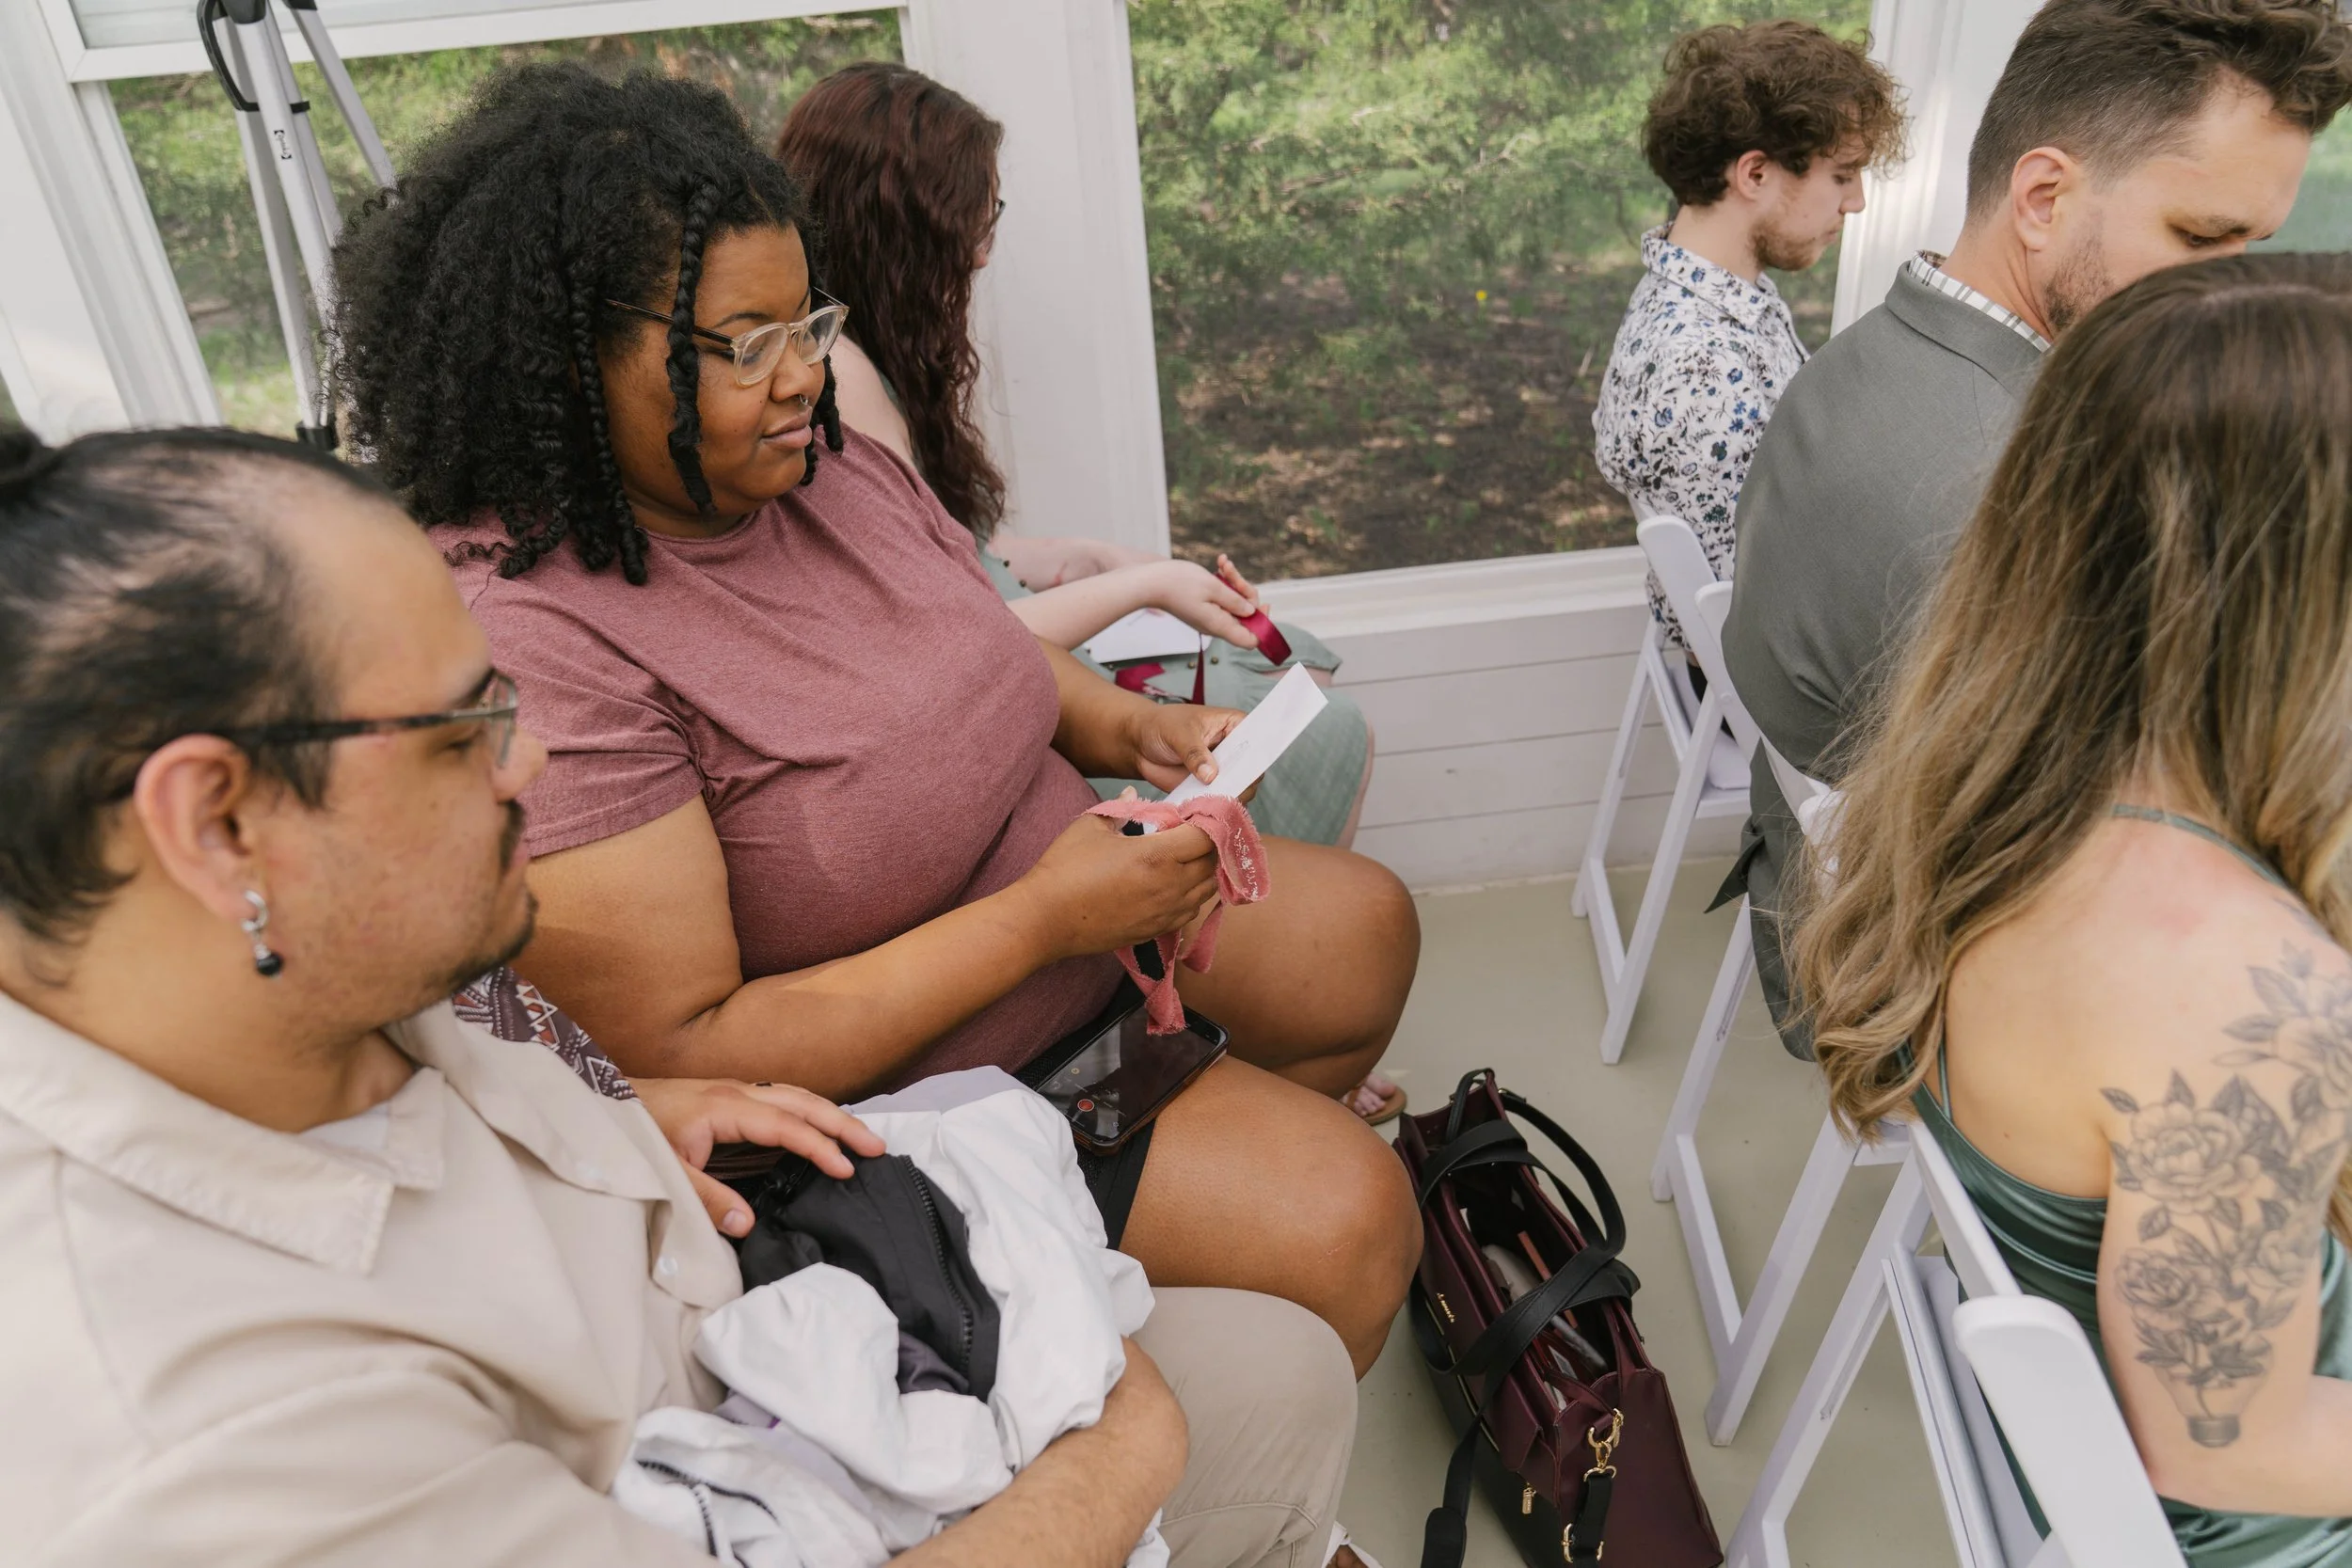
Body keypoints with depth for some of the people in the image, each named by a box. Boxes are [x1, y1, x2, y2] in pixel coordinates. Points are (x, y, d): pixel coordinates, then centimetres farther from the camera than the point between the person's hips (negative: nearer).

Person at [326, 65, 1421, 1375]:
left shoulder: (828, 461, -4)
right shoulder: (525, 642, -27)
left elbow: (985, 646, 14)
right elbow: (688, 1052, -26)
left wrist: (1134, 730, -7)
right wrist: (1043, 920, -30)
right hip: (885, 1097, -7)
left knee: (1364, 925, 8)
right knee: (1335, 1223, -13)